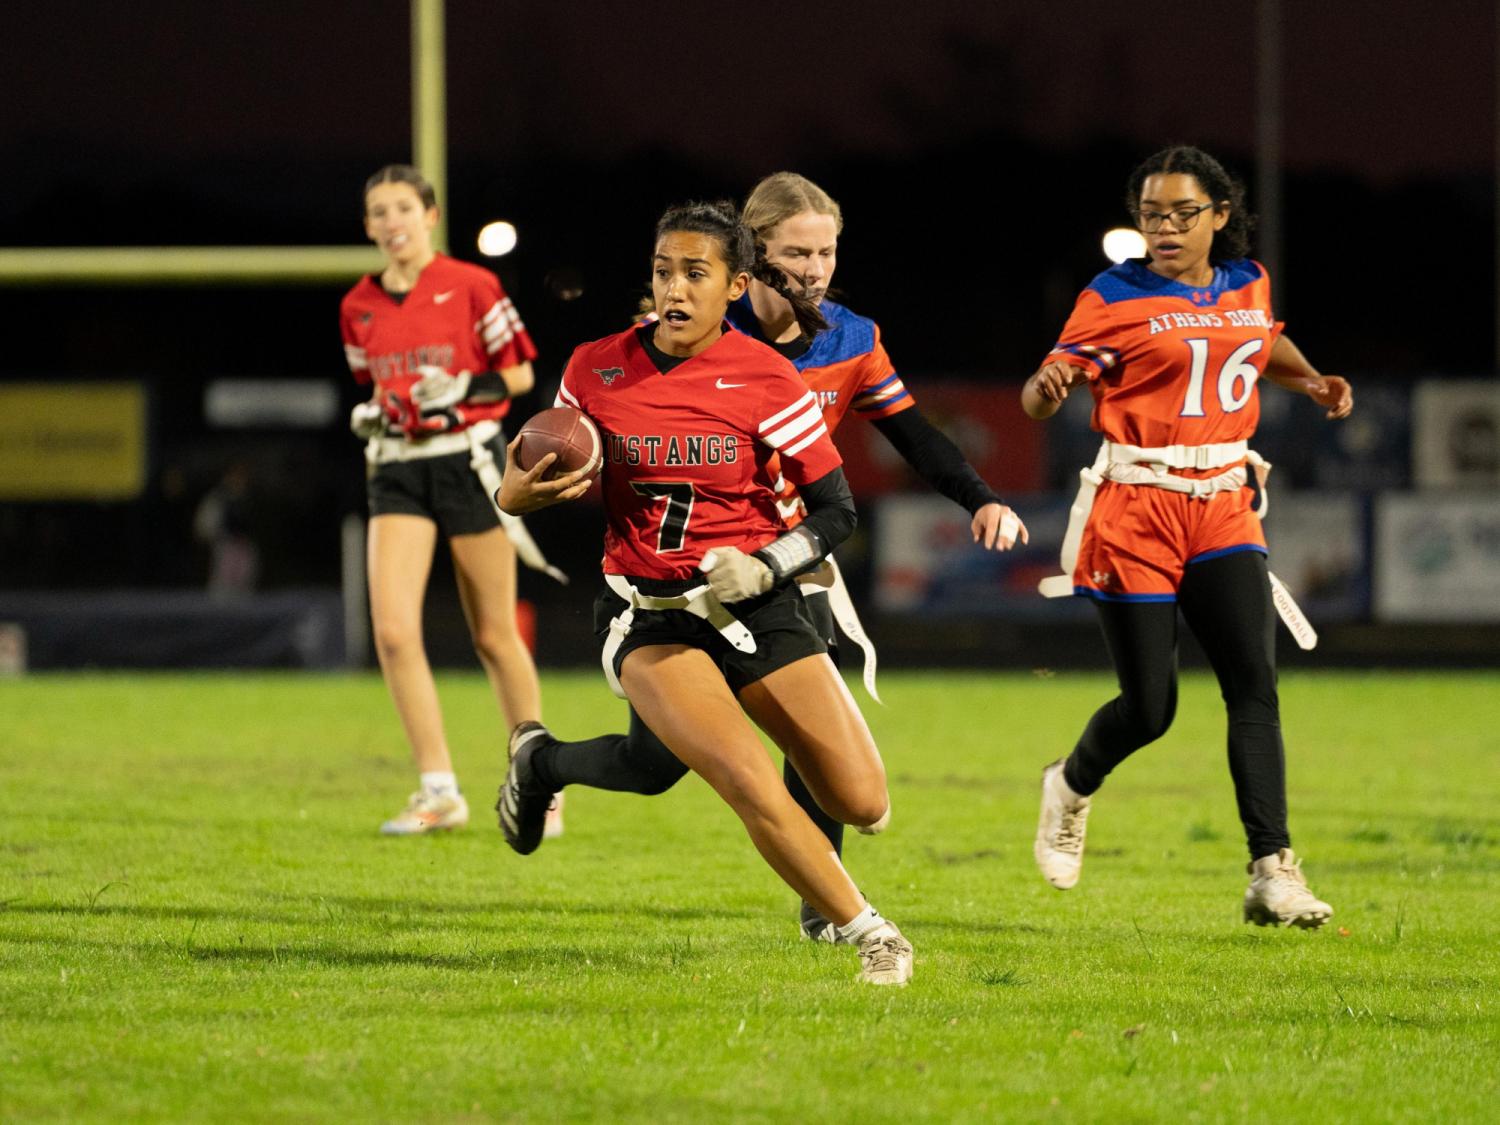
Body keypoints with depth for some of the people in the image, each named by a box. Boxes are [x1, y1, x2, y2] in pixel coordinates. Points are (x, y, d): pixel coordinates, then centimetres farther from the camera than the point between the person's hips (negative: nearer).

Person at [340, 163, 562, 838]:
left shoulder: (469, 287, -5)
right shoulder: (358, 307, 8)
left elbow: (520, 372, 0)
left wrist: (469, 389, -17)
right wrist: (372, 415, 2)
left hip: (468, 462, -3)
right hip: (397, 472, 4)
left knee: (494, 636, 3)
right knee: (393, 631, -13)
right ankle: (439, 791, -7)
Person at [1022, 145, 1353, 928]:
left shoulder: (1248, 284, 10)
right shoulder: (1116, 298, -5)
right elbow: (1040, 396, -9)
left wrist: (1312, 381, 13)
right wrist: (1047, 386, -33)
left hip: (1222, 507, 4)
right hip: (1135, 510, -4)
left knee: (1254, 683, -13)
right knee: (1149, 707, -2)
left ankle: (1272, 872, -16)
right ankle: (1072, 787, 33)